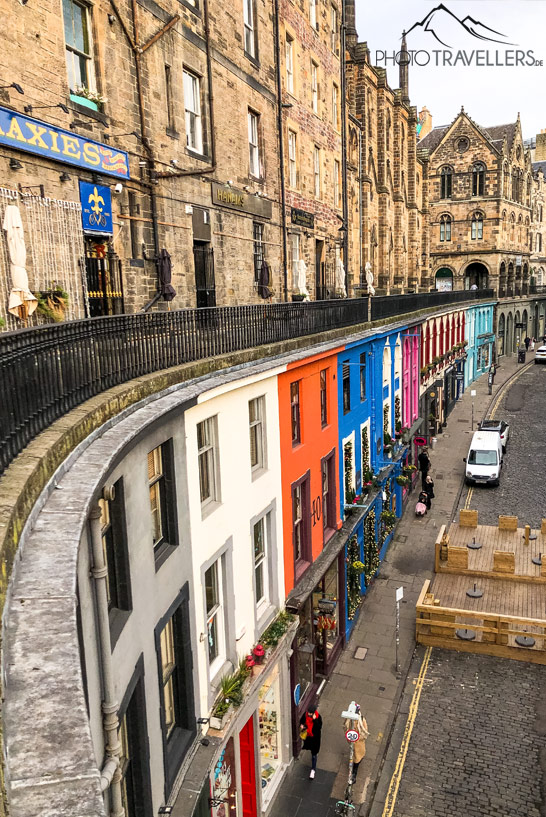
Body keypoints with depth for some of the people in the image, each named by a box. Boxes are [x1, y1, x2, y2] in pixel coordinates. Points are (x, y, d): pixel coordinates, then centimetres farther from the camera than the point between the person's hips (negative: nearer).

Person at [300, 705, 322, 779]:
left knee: (314, 754, 2)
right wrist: (301, 725, -14)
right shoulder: (305, 714, -15)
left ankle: (313, 770, 13)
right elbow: (301, 720, 5)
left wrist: (315, 720, -40)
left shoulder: (318, 717, -24)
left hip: (315, 737, -4)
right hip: (307, 736, 4)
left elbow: (319, 727, -32)